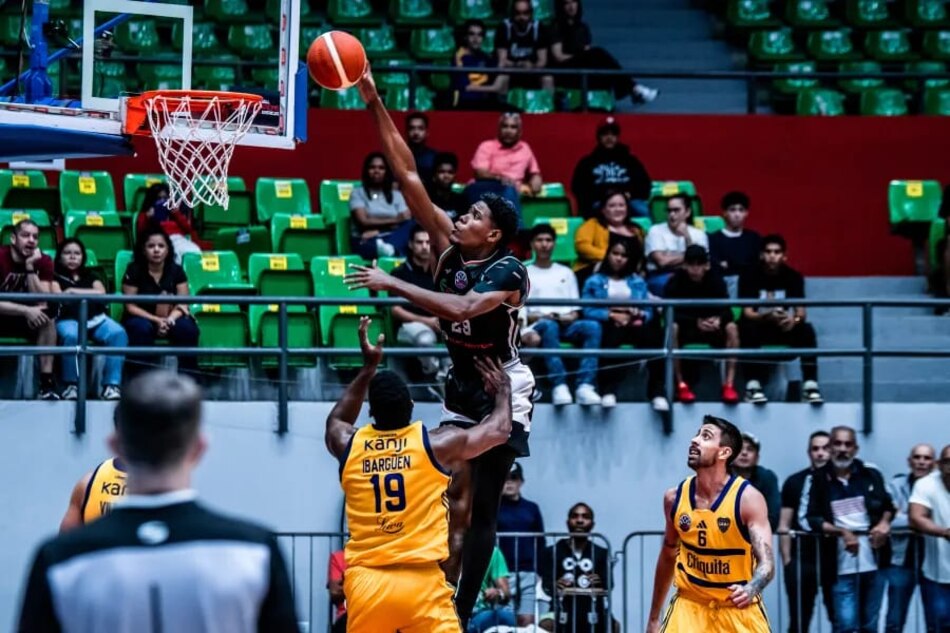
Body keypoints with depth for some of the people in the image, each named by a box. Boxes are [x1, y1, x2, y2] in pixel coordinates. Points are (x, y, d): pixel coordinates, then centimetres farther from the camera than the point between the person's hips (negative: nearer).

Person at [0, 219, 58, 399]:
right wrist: (26, 310, -34)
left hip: (24, 319, 3)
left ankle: (46, 382, -28)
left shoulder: (43, 262, -8)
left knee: (47, 315, -27)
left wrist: (30, 267, -26)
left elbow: (42, 303, -20)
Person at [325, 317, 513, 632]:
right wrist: (503, 389, 38)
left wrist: (368, 368, 38)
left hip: (364, 582, 3)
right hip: (421, 582, -3)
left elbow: (335, 420, 34)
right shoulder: (436, 444, 1)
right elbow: (499, 429, 19)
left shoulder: (348, 445, 7)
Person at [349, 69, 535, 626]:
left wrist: (393, 285, -35)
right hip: (462, 386, 7)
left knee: (482, 505, -5)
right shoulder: (449, 248, -3)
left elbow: (462, 308, -39)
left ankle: (462, 612, -3)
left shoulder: (509, 272, -20)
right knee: (458, 501, 8)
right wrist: (375, 106, -11)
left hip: (502, 391, -7)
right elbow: (408, 174, -6)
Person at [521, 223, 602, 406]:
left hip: (566, 325, 3)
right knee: (549, 326, -41)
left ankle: (585, 385, -44)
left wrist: (571, 316, -6)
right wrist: (541, 316, -13)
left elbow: (575, 310, 18)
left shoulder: (566, 273, 26)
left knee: (592, 326, -31)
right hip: (539, 325, -3)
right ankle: (559, 385, -50)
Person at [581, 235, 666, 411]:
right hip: (608, 324, -2)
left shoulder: (638, 281, 28)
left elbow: (649, 311, 16)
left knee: (653, 336, -34)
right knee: (613, 335, -41)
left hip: (634, 324, 2)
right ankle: (608, 391, -45)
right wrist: (612, 315, -11)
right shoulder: (594, 281, 19)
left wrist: (639, 314, -7)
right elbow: (588, 310, 2)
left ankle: (656, 391, -35)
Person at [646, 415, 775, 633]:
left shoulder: (748, 498, -17)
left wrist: (750, 589, -49)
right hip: (690, 606, 2)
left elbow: (766, 562, -25)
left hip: (739, 608, -2)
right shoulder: (675, 498, -3)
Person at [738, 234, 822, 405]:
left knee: (807, 330, -28)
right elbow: (747, 313, -19)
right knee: (748, 329, -36)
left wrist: (795, 320, -37)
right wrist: (767, 317, -40)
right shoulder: (749, 276, -11)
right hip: (758, 327, -2)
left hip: (784, 328, 2)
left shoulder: (793, 276, -4)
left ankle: (810, 385, -30)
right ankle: (753, 386, -38)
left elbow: (801, 311, -12)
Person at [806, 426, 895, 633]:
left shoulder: (871, 475, 6)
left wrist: (884, 522, -5)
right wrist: (842, 532, -18)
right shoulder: (819, 479, -2)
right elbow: (814, 519, -4)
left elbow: (888, 506, 17)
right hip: (841, 564, -3)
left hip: (873, 561, 3)